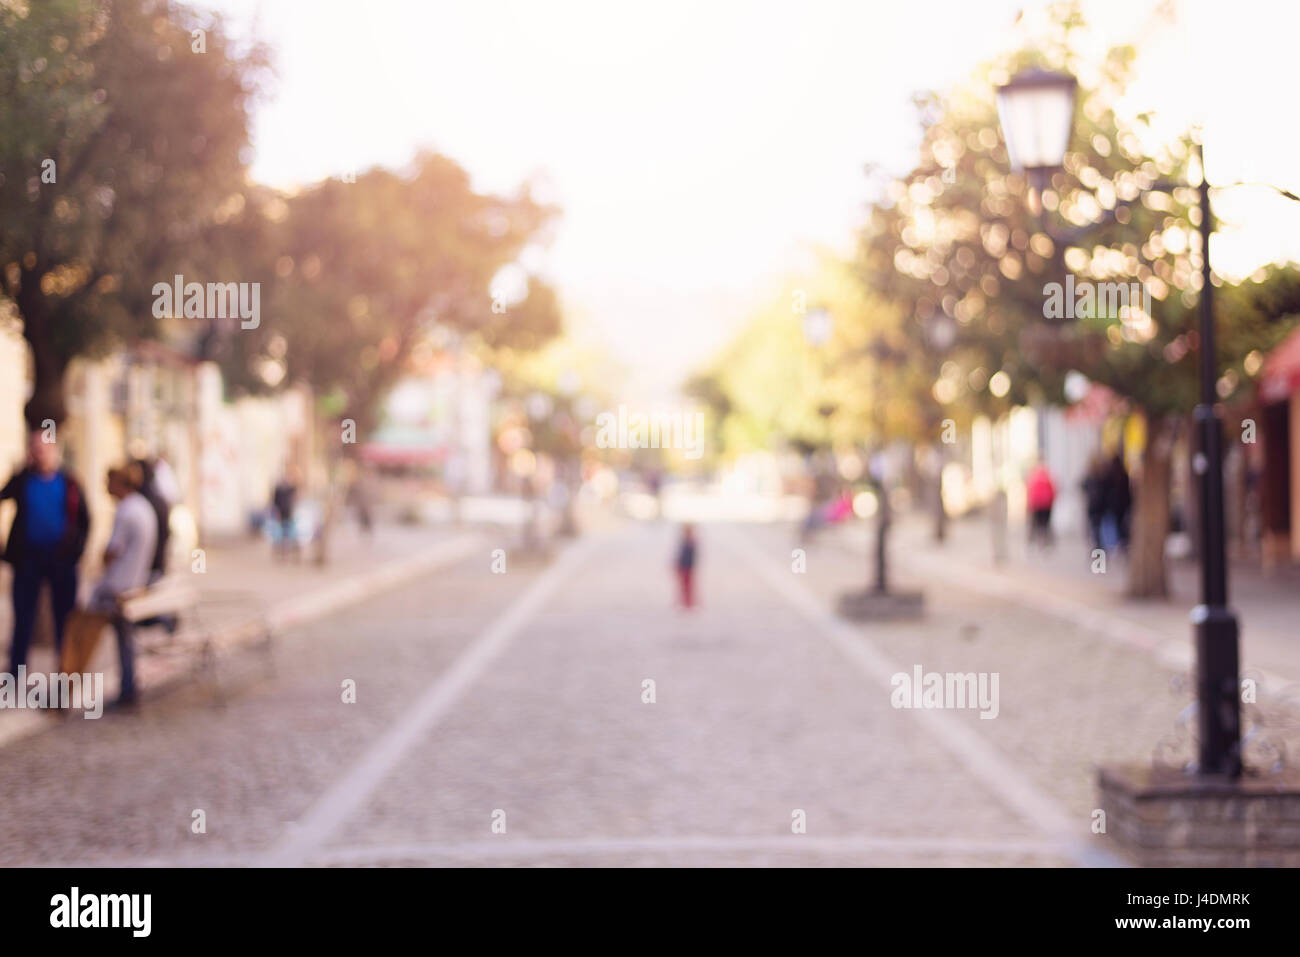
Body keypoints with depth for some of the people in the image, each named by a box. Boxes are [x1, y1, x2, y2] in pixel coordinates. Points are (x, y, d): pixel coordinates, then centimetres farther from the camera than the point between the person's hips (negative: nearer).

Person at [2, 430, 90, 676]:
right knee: (23, 616, 2)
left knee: (65, 616, 6)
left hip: (62, 560, 1)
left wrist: (77, 548, -1)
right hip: (28, 558, 0)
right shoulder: (21, 481, 3)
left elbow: (84, 520, 7)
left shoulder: (68, 484, 4)